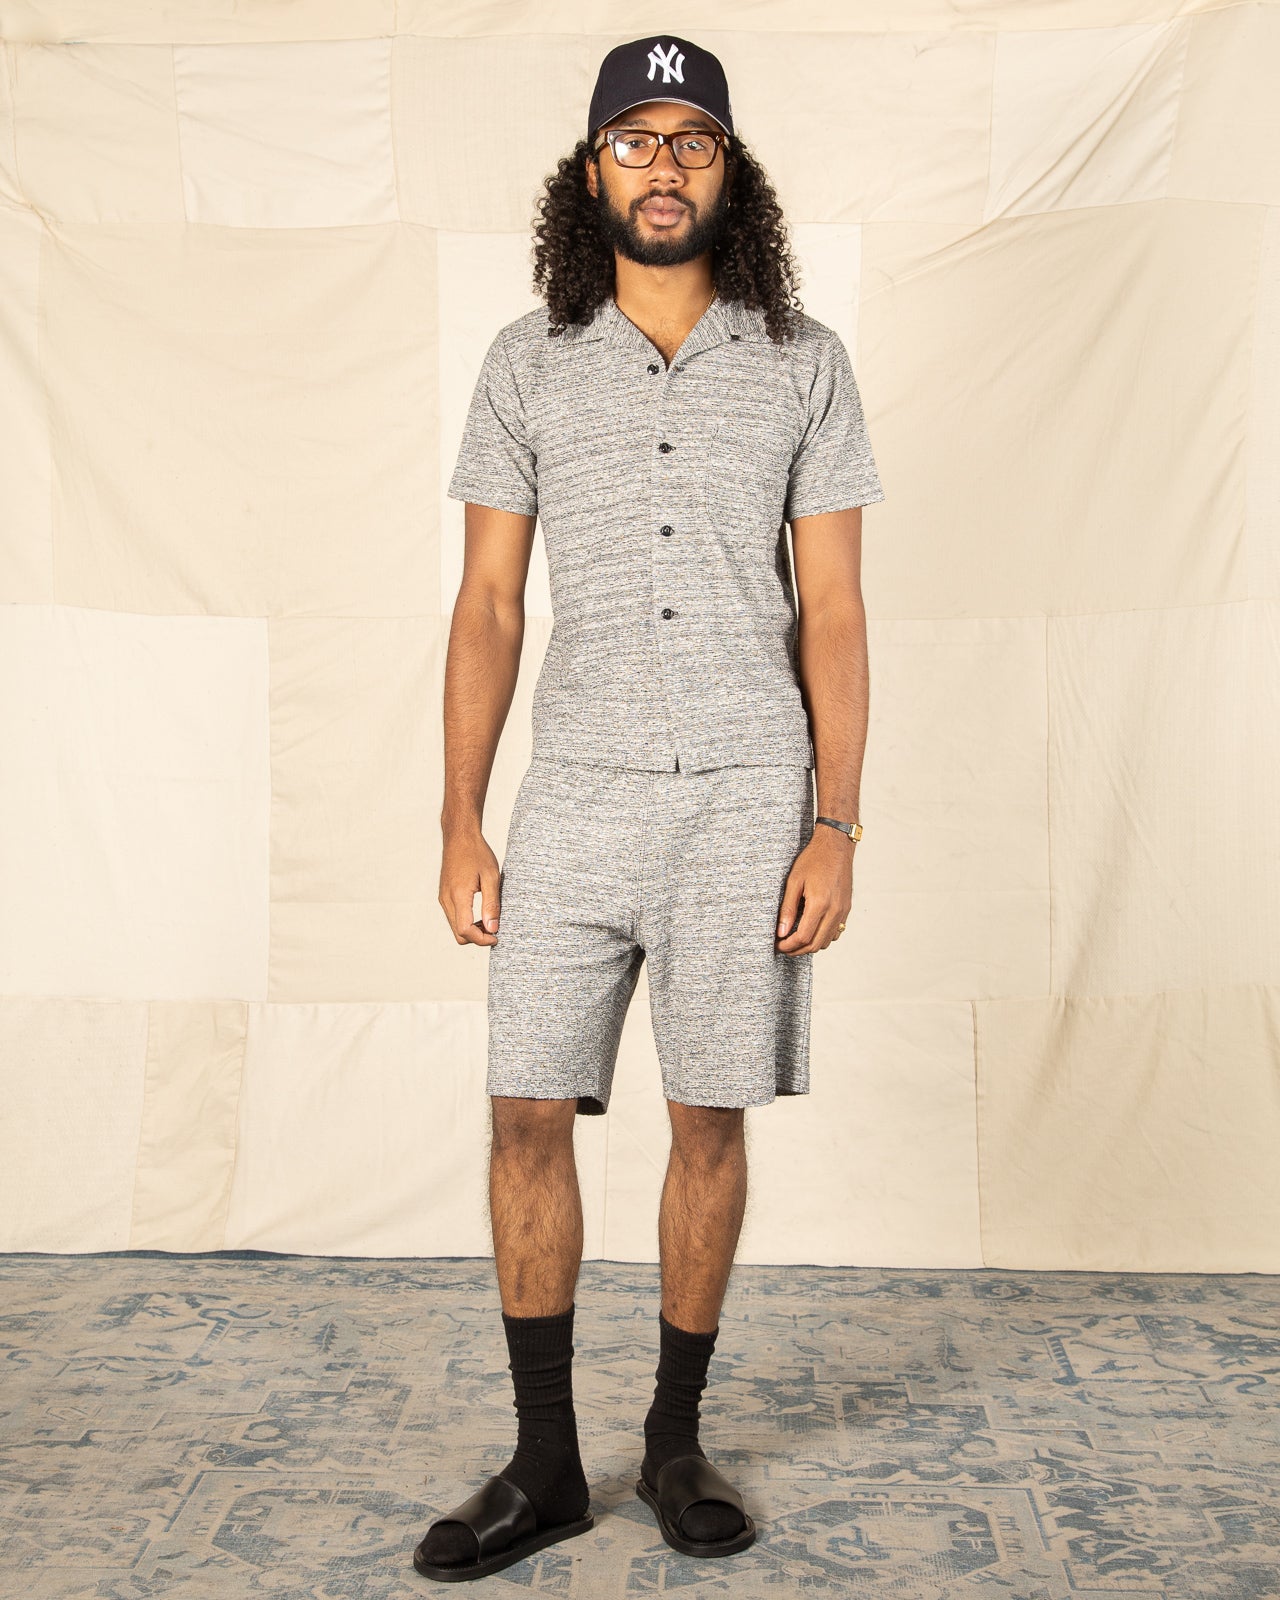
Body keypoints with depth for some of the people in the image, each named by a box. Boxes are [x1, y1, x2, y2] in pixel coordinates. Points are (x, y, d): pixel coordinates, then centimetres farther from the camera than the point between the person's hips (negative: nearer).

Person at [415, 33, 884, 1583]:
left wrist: (833, 826, -5)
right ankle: (544, 1465, 14)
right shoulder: (528, 361, 8)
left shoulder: (803, 363, 6)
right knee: (528, 1111, -1)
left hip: (746, 794, 0)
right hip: (578, 790, 1)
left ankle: (675, 1443, 22)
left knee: (711, 1121, 4)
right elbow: (487, 606, 7)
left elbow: (833, 612, 3)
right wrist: (462, 825, 1)